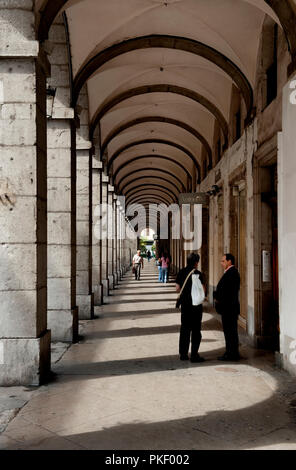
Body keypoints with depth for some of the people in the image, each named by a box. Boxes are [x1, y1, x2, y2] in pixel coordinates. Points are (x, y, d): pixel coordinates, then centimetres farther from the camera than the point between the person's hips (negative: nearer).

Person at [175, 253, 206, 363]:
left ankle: (183, 354, 19)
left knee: (184, 328, 13)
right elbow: (203, 290, -13)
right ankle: (194, 355, 3)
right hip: (195, 303, -5)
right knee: (196, 330, 2)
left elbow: (177, 288, 5)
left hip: (184, 303, 5)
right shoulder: (197, 273, -12)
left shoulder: (181, 272, 2)